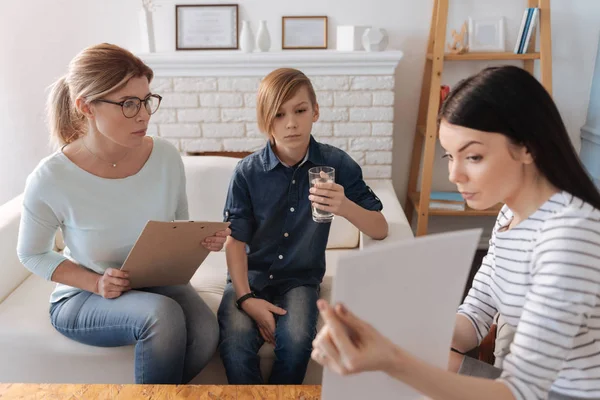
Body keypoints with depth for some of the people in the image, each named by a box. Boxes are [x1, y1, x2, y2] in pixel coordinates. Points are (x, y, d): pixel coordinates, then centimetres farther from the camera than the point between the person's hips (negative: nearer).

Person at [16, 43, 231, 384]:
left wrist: (203, 240, -18)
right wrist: (96, 283, -18)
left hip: (157, 281, 3)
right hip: (82, 297, -3)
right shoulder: (50, 179, -20)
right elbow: (33, 255, -3)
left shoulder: (166, 156, -11)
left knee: (206, 333, -27)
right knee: (162, 316, -33)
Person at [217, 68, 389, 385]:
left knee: (296, 341, -29)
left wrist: (345, 207, -28)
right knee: (235, 343, -28)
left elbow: (380, 230, -7)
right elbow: (235, 240, -5)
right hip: (250, 276, 0)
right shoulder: (247, 171, -6)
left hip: (301, 278, 0)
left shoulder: (337, 164, -6)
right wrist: (246, 298, -18)